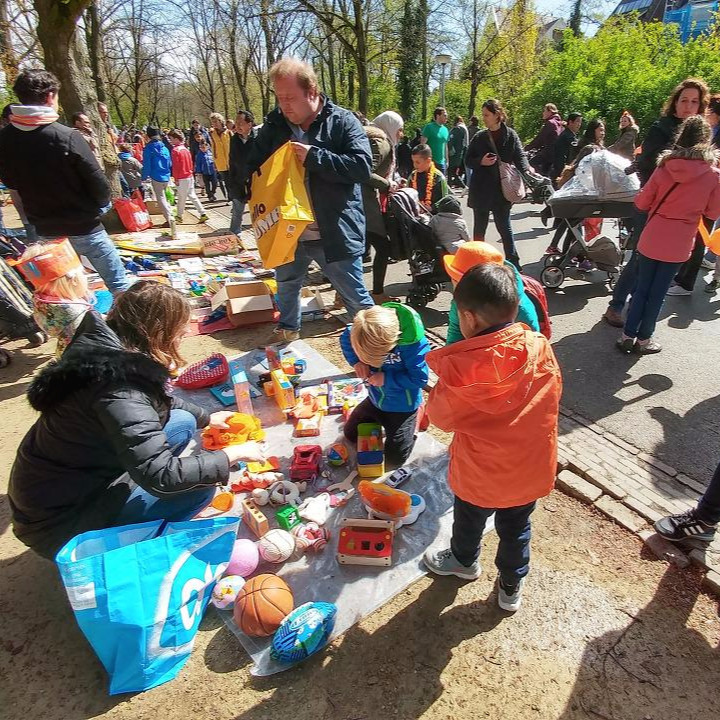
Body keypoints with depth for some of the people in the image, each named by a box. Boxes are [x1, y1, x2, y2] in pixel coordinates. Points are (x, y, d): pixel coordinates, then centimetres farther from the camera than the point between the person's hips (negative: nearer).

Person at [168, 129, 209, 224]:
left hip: (182, 179, -7)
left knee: (181, 198, 3)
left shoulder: (175, 150, -13)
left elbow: (175, 166, -15)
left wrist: (176, 179, -11)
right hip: (190, 176, 7)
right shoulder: (185, 149, 10)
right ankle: (203, 214, 6)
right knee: (192, 196, 11)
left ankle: (179, 216, 14)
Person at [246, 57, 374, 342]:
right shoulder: (274, 125, 7)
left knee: (357, 299, 4)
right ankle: (287, 332, 49)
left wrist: (314, 157, -22)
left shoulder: (342, 121, -6)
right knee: (286, 287, 24)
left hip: (335, 234, -5)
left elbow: (363, 165, -18)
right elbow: (254, 167, 14)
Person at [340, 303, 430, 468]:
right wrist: (356, 361, -19)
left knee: (394, 458, 6)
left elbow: (420, 378, -29)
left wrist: (386, 379, -30)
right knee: (351, 434, 21)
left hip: (403, 406, -5)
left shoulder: (413, 343, -37)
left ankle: (415, 418, 25)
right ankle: (380, 420, 42)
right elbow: (345, 338, -2)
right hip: (375, 399, 6)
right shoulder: (366, 330, -22)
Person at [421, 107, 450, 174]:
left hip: (442, 163, 6)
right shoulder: (429, 127, -5)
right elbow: (422, 144, -9)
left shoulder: (445, 129, 14)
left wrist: (446, 161, 16)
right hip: (430, 162, -6)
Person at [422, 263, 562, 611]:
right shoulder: (542, 348, -17)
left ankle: (464, 561, 57)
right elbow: (551, 397, 1)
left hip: (479, 473, -3)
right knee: (516, 529, 27)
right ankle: (511, 587, 49)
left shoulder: (460, 366, -30)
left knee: (469, 521, 28)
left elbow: (440, 416, -14)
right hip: (531, 469, 3)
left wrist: (441, 378, 3)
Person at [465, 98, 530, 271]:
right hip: (481, 190, 2)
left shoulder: (510, 135, -1)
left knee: (504, 226, 2)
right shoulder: (479, 137, 5)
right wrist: (481, 161, -11)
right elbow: (468, 161, 9)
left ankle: (513, 261, 9)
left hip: (502, 189, -2)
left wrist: (526, 170, -27)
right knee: (479, 227, 10)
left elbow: (520, 156, -7)